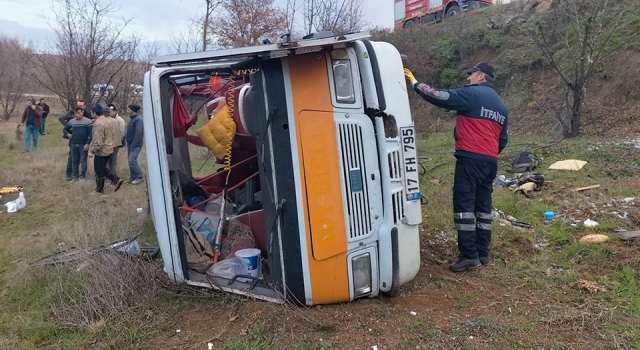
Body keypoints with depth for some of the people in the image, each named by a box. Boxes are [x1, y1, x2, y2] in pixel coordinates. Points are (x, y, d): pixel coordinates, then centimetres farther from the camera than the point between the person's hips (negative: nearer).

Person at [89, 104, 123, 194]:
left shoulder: (98, 124, -22)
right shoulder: (105, 121, 9)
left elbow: (98, 140, -25)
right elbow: (111, 135, 17)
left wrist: (93, 150, -17)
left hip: (101, 151, -10)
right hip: (108, 149, 10)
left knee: (99, 171, 4)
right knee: (102, 169, 21)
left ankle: (99, 190, 16)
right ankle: (116, 180, 14)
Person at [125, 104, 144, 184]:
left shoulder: (138, 119, -17)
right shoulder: (133, 119, 13)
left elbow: (138, 133, -24)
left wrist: (133, 145, -23)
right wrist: (129, 143, 11)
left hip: (135, 145, -9)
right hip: (131, 144, 9)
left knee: (132, 160, -13)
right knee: (131, 161, 11)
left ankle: (139, 177, -3)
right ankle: (133, 177, 20)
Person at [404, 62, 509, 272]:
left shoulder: (472, 94, -4)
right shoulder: (501, 105, 21)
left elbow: (440, 97, -11)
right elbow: (503, 139, 22)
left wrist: (415, 83, -2)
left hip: (470, 159, -8)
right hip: (491, 162, 8)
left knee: (464, 205, -6)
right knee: (483, 207, 12)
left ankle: (469, 255, -6)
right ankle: (482, 253, 17)